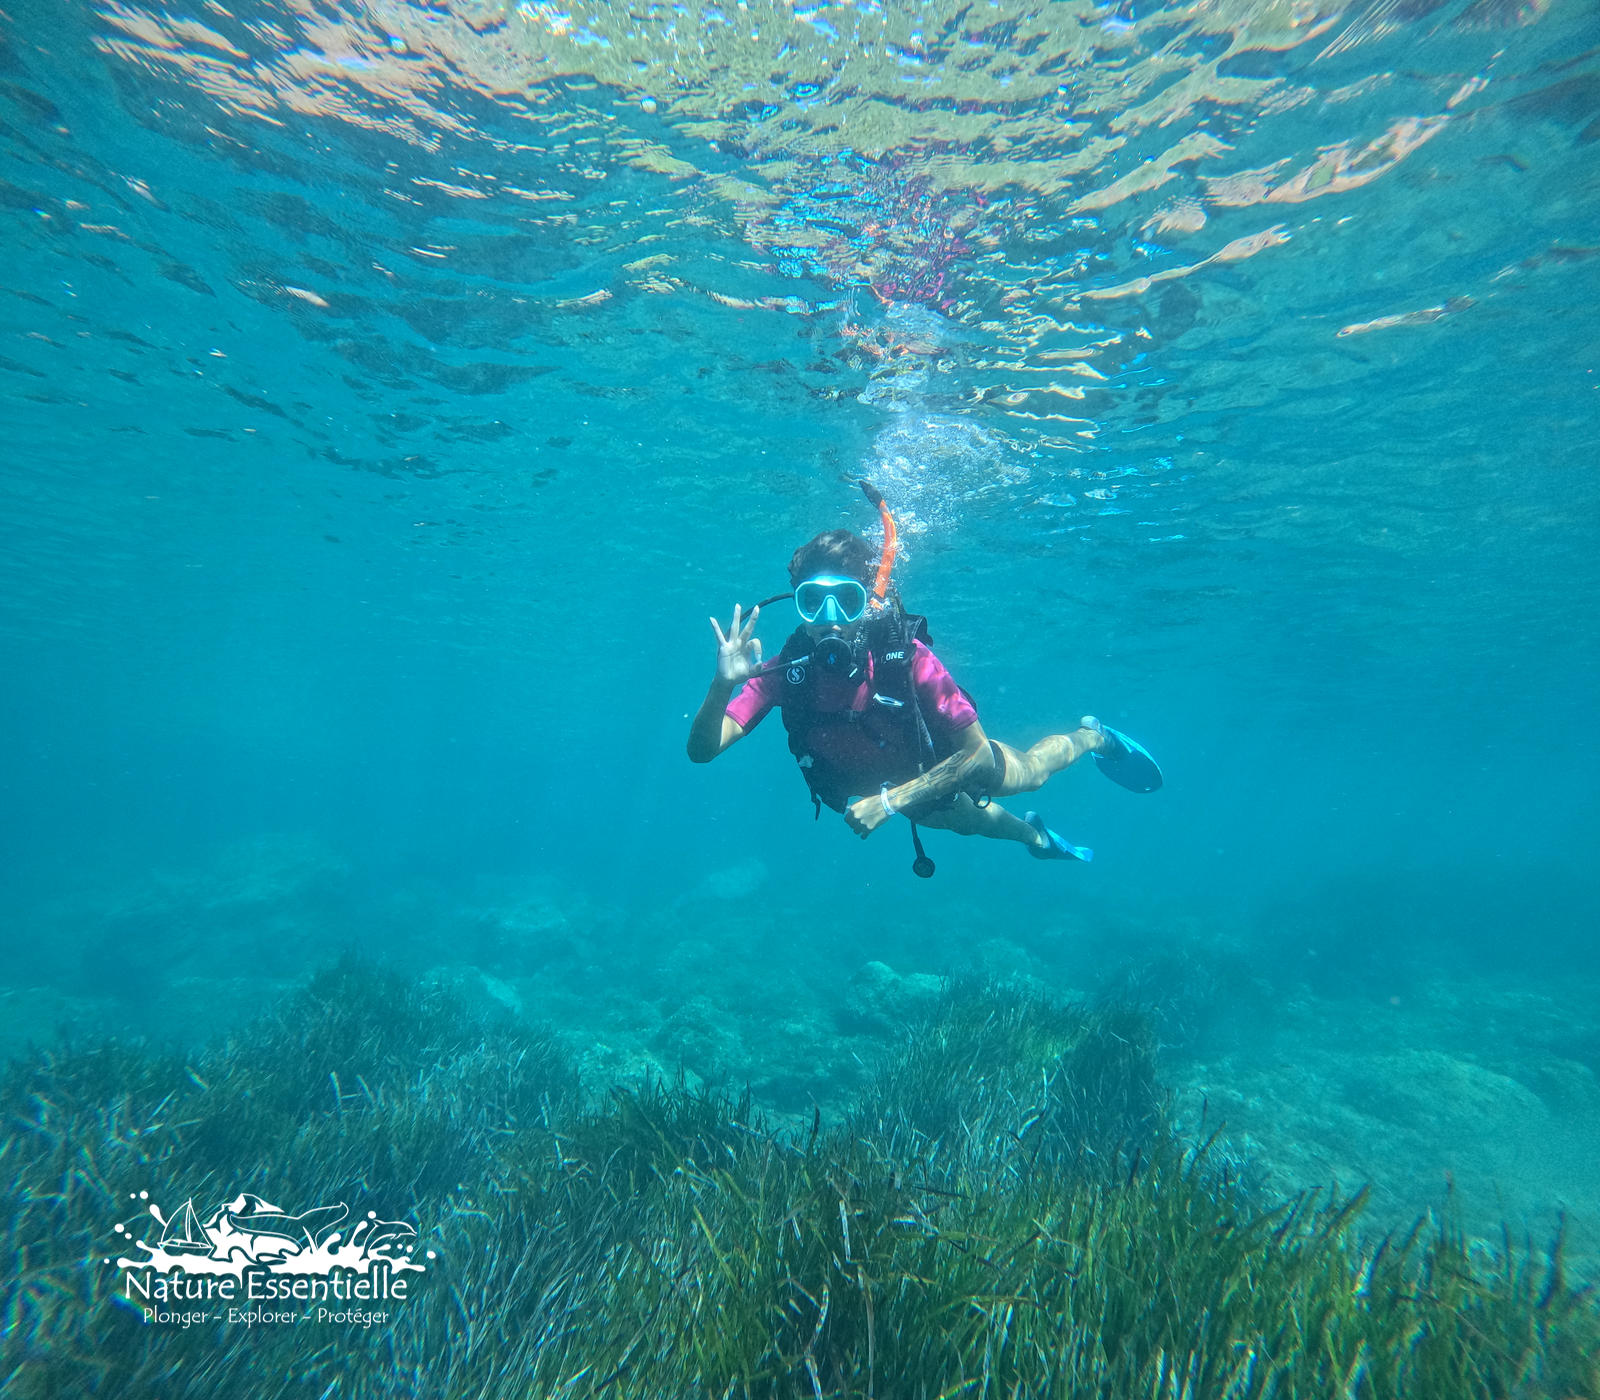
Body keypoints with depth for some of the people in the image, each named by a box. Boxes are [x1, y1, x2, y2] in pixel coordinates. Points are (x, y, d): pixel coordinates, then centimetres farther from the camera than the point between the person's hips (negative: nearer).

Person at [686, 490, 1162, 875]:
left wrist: (891, 801, -41)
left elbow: (979, 754, -34)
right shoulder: (787, 671, -32)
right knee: (970, 820, 31)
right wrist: (723, 683, -56)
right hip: (878, 786, 4)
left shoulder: (905, 656, -39)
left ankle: (1093, 737, 57)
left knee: (1029, 771, 24)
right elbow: (702, 750, -37)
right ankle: (1033, 833, 65)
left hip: (948, 765, -3)